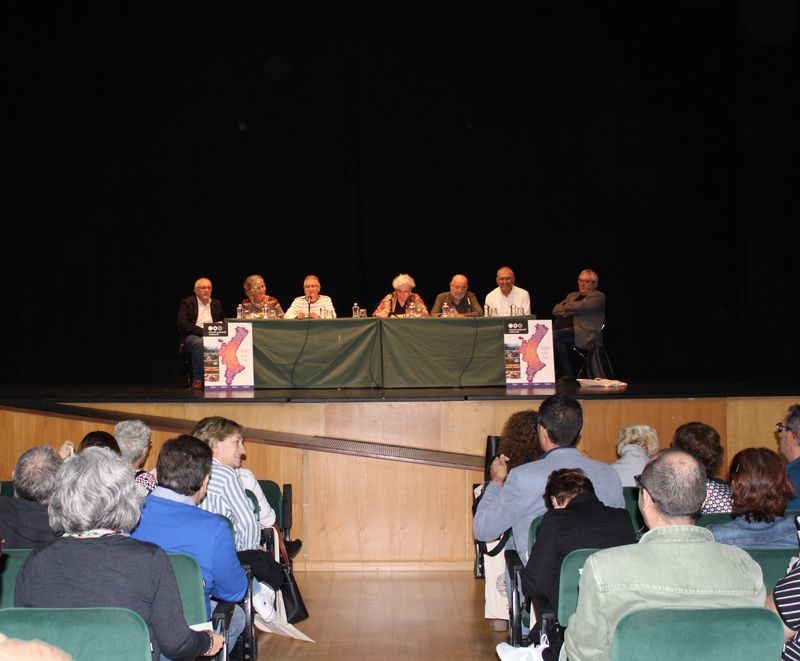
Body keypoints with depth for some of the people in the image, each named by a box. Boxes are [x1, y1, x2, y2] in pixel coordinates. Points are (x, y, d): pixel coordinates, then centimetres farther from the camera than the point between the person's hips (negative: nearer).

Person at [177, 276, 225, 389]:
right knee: (198, 343, -39)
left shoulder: (216, 303, 21)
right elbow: (182, 323, -7)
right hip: (193, 336, -3)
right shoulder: (187, 303, 6)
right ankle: (197, 379, -32)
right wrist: (202, 331, -17)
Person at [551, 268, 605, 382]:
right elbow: (556, 310, 18)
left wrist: (565, 307, 8)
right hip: (564, 329, 7)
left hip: (584, 333, -7)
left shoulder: (598, 296, 5)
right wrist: (568, 309, -1)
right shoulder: (572, 295, 29)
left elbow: (579, 306, -11)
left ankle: (568, 374, -23)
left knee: (554, 336, -32)